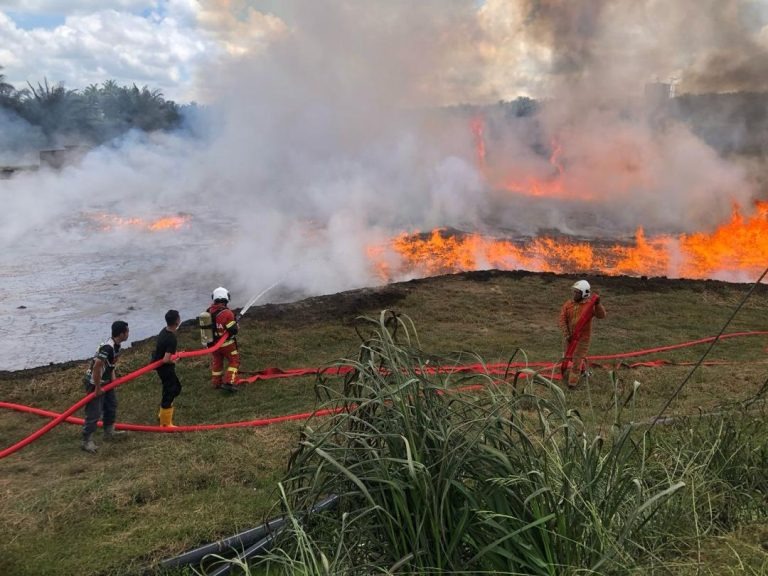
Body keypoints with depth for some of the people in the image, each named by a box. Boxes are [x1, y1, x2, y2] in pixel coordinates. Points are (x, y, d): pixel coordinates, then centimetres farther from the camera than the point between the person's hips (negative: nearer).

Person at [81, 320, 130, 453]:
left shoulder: (116, 345, 0)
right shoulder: (108, 348, -30)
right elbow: (96, 367, -32)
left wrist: (112, 376, 5)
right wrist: (98, 388, -23)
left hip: (105, 381, 10)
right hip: (95, 383, -10)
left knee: (111, 405, 21)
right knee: (94, 413, -3)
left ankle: (109, 432, 38)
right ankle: (86, 441, 9)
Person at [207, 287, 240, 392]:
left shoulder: (209, 311, -5)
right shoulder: (227, 313, -24)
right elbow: (233, 331, -22)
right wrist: (235, 322, -2)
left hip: (213, 343, 6)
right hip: (227, 343, -6)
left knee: (216, 362, 20)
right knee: (234, 361, 9)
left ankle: (216, 382, 32)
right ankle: (229, 382, -1)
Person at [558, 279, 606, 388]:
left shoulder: (590, 305, -12)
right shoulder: (568, 304, -5)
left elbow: (601, 315, -24)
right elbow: (562, 320, -7)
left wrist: (598, 304, -39)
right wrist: (566, 334, -16)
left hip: (582, 337, -4)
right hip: (569, 336, 4)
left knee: (577, 359, 0)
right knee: (568, 355, 20)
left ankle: (573, 381, 13)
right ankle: (582, 369, 46)